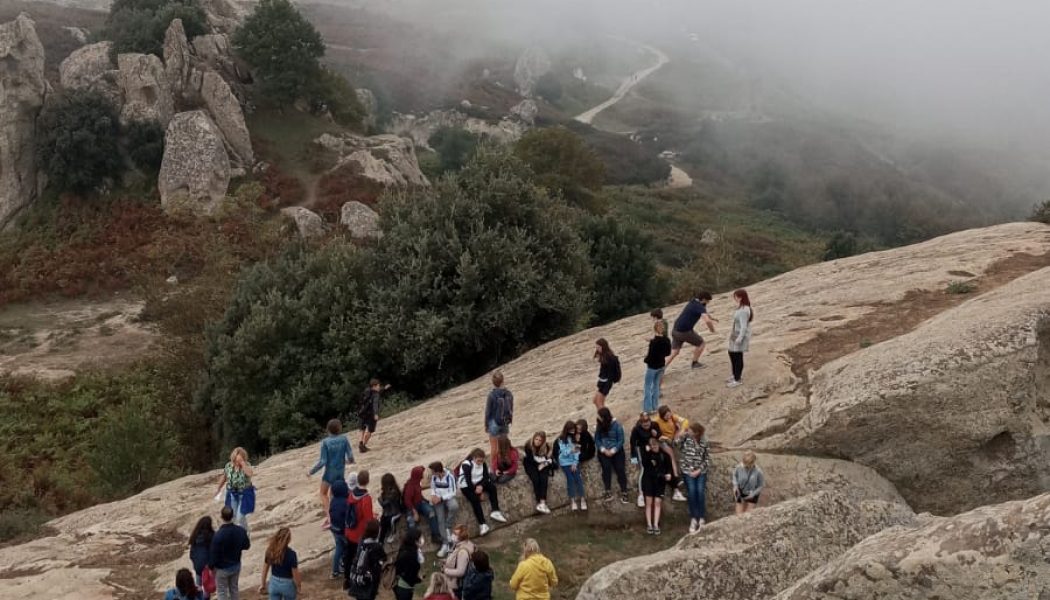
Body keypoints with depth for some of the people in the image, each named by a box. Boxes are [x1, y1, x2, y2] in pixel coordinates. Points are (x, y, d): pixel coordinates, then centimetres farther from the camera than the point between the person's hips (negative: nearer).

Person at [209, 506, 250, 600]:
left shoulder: (218, 535, -31)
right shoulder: (241, 531, -16)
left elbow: (213, 554, -20)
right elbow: (247, 546, 1)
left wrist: (211, 567, -4)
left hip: (222, 568, -4)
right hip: (236, 565, 4)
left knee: (222, 592, 14)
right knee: (234, 588, 24)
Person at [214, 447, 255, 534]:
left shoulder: (247, 465, -12)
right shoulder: (228, 466, -3)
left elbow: (250, 473, -34)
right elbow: (223, 478, 12)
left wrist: (242, 463, -31)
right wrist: (219, 489, 21)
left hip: (245, 494, -4)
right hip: (232, 494, 4)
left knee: (240, 517, -6)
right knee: (233, 516, 10)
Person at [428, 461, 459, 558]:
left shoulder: (449, 477, -16)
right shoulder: (433, 477, -3)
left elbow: (453, 492, -12)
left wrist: (441, 498, -20)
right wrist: (433, 495, -8)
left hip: (448, 498, -3)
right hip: (438, 499, 3)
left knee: (454, 506, -38)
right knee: (440, 520, -14)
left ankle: (448, 526, -13)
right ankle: (445, 544, -12)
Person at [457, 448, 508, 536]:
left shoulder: (483, 464, -1)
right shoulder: (466, 465, -20)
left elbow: (486, 476, -4)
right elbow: (468, 481, -24)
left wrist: (481, 486, -22)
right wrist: (475, 490, -24)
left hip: (478, 484, 6)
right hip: (466, 486, -6)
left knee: (492, 487, -19)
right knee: (475, 499, -31)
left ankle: (495, 512, -20)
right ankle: (482, 524, -34)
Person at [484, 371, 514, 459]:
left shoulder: (492, 394, -17)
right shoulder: (509, 394, -5)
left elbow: (488, 411, -10)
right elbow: (511, 409, 4)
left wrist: (486, 424, 1)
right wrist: (510, 421, 17)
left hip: (494, 422, -4)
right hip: (505, 423, 4)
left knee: (493, 446, 7)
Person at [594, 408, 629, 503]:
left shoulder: (617, 425, -10)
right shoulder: (599, 425, 0)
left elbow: (621, 440, -9)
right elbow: (597, 439, 2)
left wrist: (613, 451, -17)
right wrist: (603, 450, -11)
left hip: (616, 451, -2)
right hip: (603, 452, 2)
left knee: (620, 469, -10)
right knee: (606, 468, -18)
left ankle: (623, 493, -6)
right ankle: (608, 492, -12)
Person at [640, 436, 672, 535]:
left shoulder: (664, 453, 0)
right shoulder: (646, 452, -1)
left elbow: (668, 465, 9)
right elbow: (644, 463, -17)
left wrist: (668, 474, -9)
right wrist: (647, 452, -24)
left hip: (660, 480, 0)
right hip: (648, 479, 0)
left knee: (657, 502, -2)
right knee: (649, 502, -2)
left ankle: (656, 525, 1)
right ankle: (649, 525, 3)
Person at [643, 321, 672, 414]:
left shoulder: (653, 342, -24)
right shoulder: (666, 340, -4)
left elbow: (650, 355, -21)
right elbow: (668, 353, 6)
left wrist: (646, 358, -1)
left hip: (652, 366, -6)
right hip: (661, 365, 6)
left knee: (648, 387, 7)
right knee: (656, 386, 19)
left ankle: (648, 408, 7)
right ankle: (654, 407, 25)